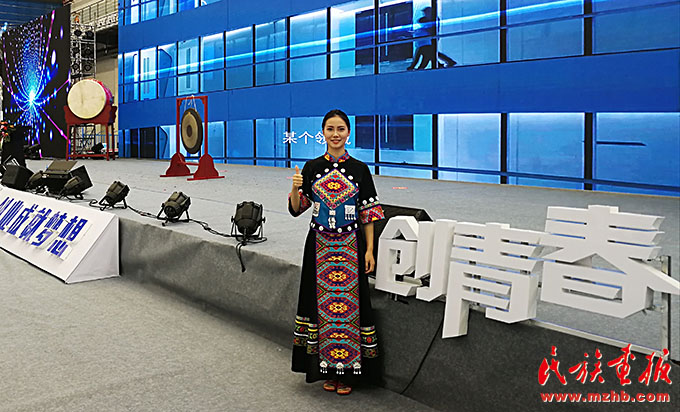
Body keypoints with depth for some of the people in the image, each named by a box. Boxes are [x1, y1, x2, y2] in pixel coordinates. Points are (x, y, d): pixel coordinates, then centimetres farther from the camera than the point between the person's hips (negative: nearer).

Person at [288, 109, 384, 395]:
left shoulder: (359, 169, 0)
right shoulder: (312, 167, 4)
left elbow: (368, 213, 1)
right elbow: (297, 209, 5)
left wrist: (369, 250, -4)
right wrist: (296, 189, -15)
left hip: (350, 247, -1)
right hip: (319, 245, 2)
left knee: (348, 303, 0)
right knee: (322, 303, 5)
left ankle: (348, 371, 12)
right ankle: (327, 369, 18)